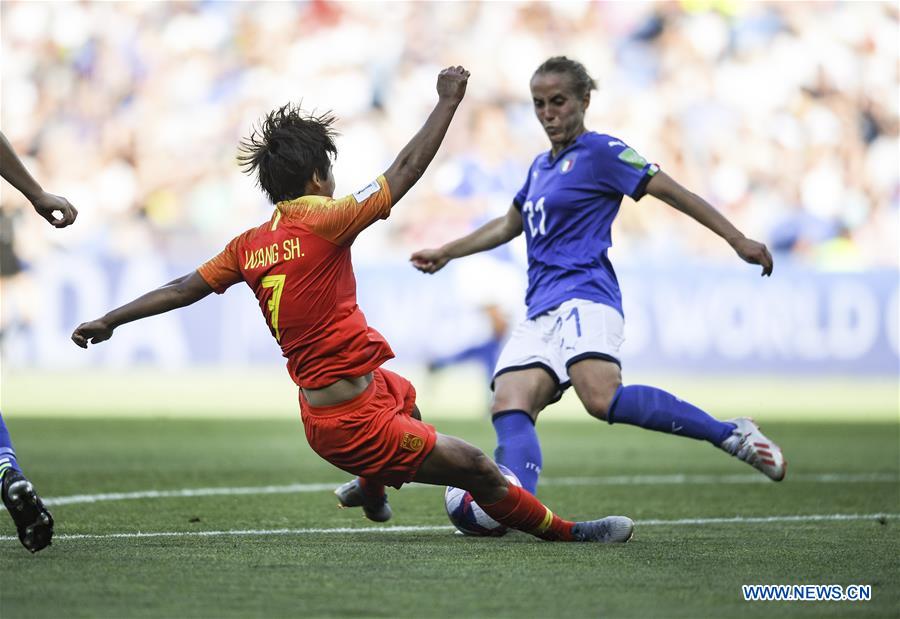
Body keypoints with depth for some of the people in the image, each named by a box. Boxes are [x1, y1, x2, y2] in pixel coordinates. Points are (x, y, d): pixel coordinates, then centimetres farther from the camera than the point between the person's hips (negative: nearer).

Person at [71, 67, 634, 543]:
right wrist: (448, 103, -3)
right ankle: (564, 532, 4)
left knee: (403, 393, 40)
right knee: (479, 469, -5)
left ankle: (372, 487, 57)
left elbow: (183, 290, 10)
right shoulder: (321, 223, -17)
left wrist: (108, 322, 20)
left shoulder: (250, 246, 5)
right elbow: (406, 171, -14)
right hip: (352, 422, -9)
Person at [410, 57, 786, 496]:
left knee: (603, 399, -33)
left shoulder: (600, 152, 0)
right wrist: (445, 253, 48)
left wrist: (737, 239, -11)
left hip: (584, 299, -8)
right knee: (509, 408, -17)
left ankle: (730, 434, -25)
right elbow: (508, 226, 41)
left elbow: (673, 193, -4)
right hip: (540, 311, 8)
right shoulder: (540, 166, 24)